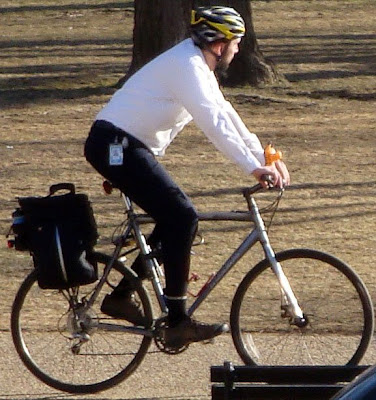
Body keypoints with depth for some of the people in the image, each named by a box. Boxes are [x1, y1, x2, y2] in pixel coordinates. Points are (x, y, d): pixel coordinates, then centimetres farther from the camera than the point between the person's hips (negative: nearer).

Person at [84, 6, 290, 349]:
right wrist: (254, 167, -29)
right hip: (115, 145, -11)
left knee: (178, 218, 12)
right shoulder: (186, 66, -18)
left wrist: (266, 158, 8)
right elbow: (214, 123, -27)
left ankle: (121, 296, 20)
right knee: (181, 216, -18)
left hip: (127, 148, 11)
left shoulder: (199, 68, 15)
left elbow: (226, 116, 17)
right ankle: (177, 323, -19)